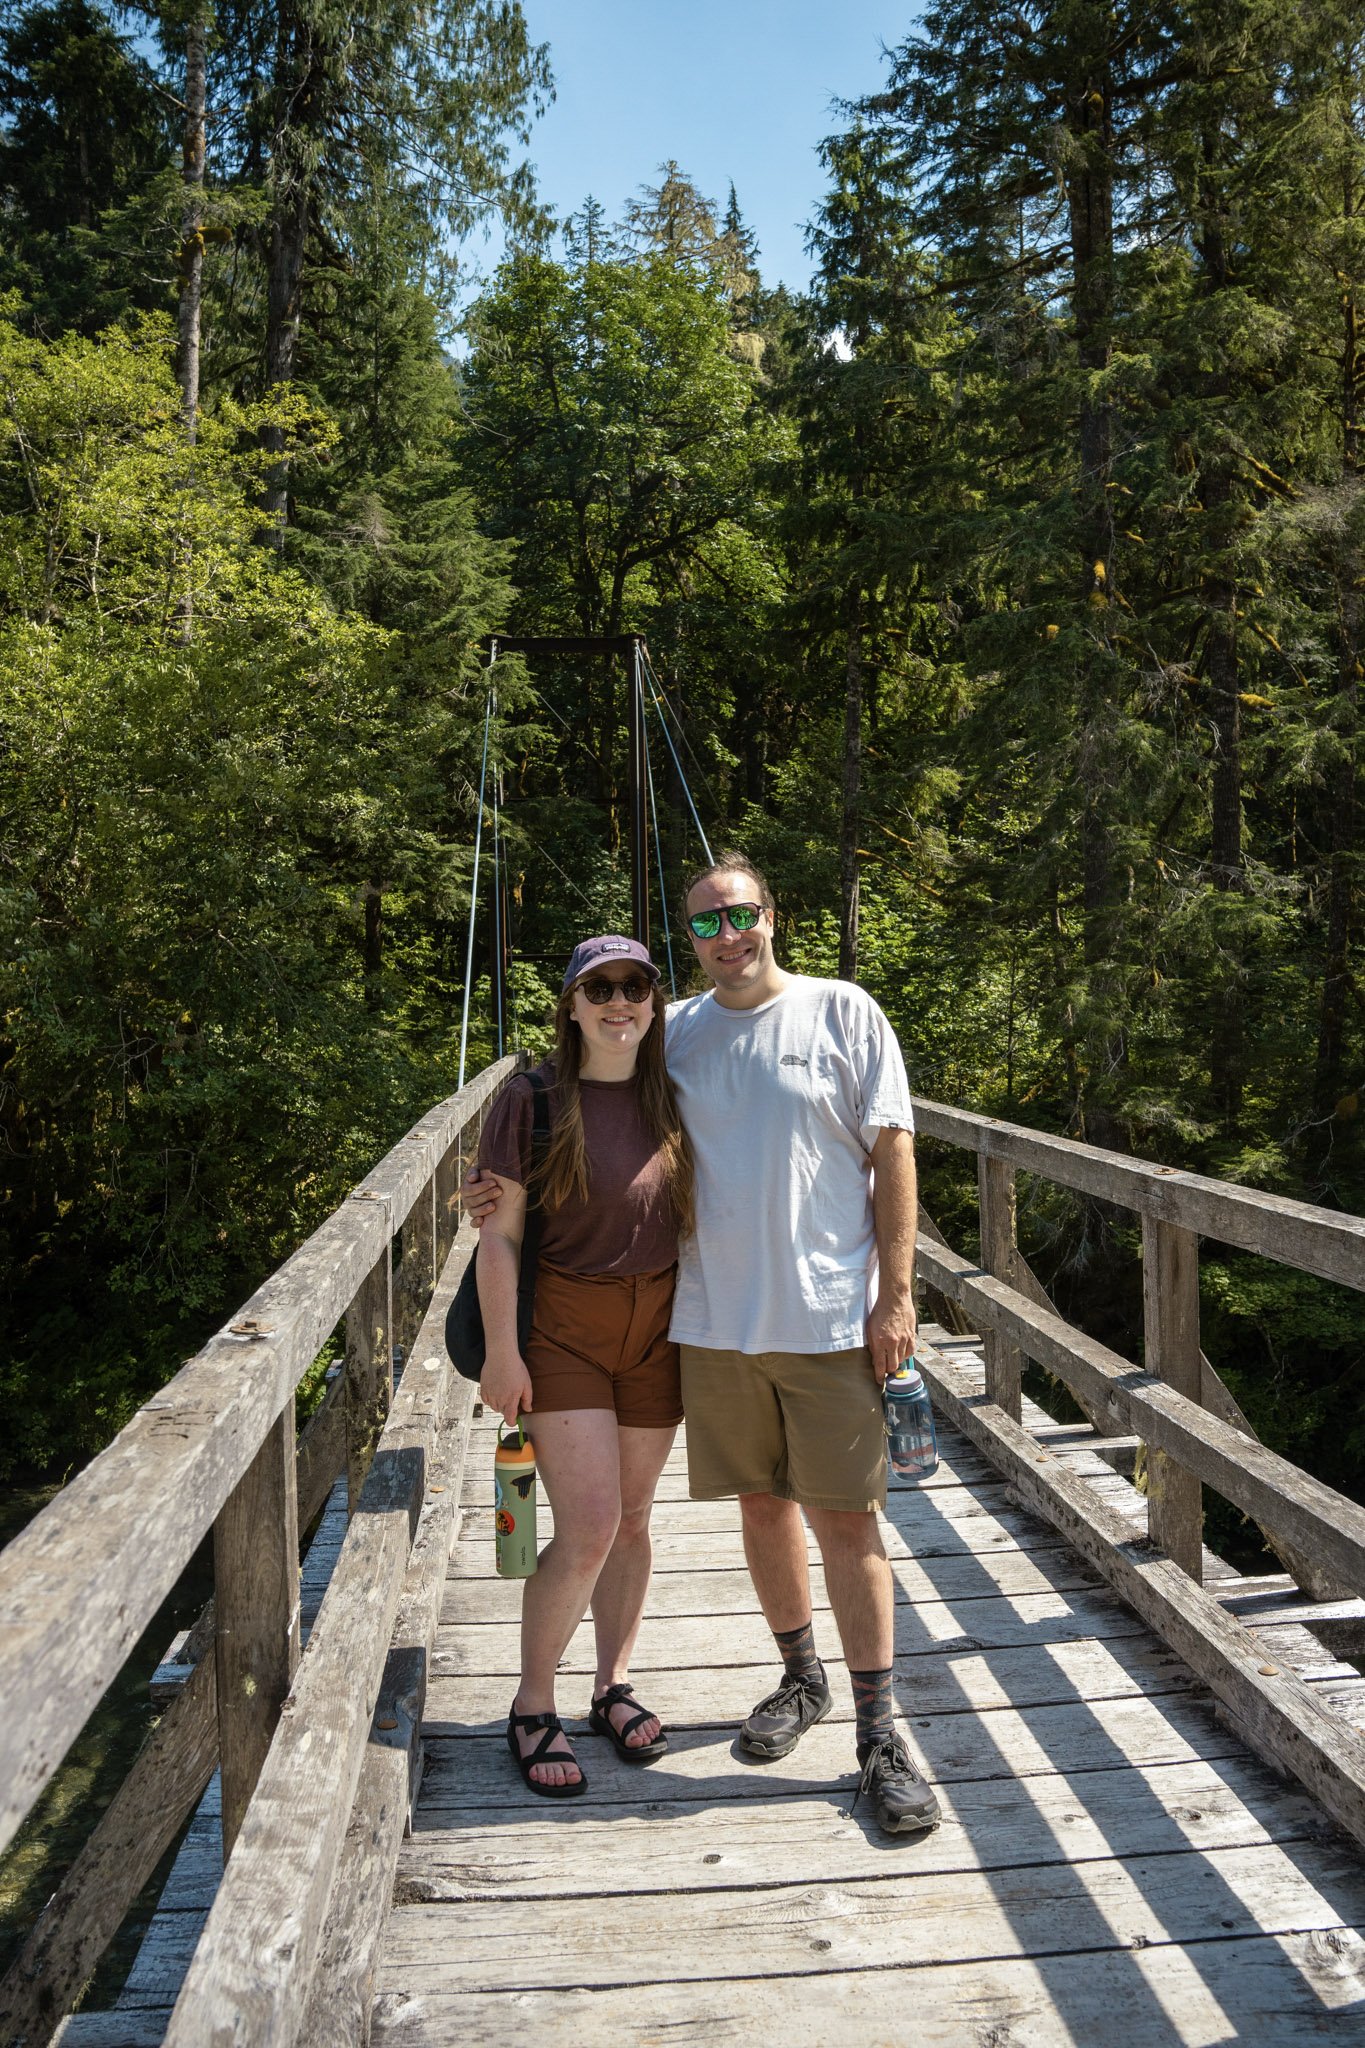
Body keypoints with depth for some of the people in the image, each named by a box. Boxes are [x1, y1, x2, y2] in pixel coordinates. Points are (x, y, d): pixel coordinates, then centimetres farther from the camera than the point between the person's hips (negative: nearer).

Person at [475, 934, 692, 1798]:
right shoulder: (533, 1099, -10)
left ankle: (615, 1686, 33)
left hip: (656, 1329, 4)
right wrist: (501, 1351, -12)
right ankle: (533, 1709, 14)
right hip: (562, 1328, -4)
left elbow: (694, 1215, 10)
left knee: (631, 1520, 14)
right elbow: (499, 1233, -10)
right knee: (587, 1530, -8)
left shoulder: (672, 1100, 1)